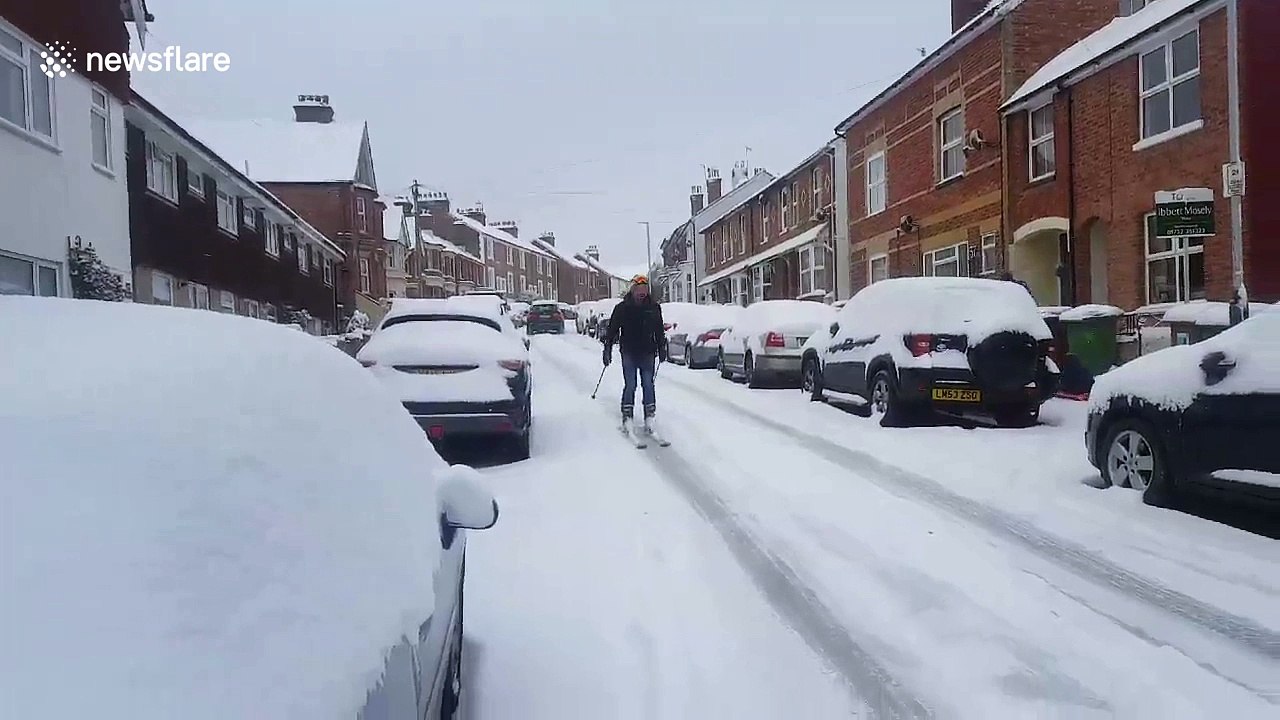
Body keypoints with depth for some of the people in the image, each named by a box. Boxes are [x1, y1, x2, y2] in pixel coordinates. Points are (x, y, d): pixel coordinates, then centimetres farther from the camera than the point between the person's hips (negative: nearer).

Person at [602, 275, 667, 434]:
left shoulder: (654, 307, 4)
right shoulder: (622, 307, -2)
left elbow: (660, 330, 13)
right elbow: (612, 330, 1)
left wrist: (662, 349, 13)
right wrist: (607, 350, -2)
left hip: (648, 353, 2)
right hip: (629, 353, -2)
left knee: (648, 385, 2)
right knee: (630, 386, -3)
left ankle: (649, 417, 7)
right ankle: (627, 417, 2)